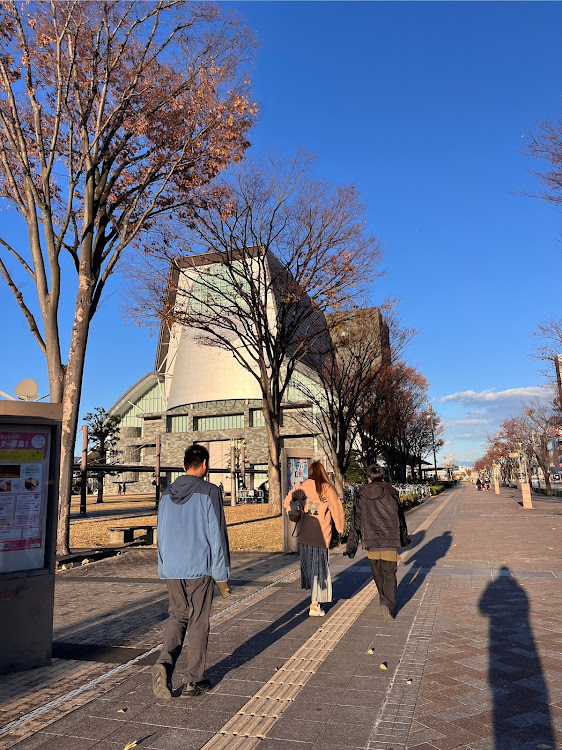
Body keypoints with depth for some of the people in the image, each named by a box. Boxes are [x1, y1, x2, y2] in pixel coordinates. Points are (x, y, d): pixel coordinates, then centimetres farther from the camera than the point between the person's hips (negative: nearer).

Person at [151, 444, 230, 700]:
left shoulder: (167, 494, 6)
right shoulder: (209, 492, -11)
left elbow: (161, 534, 13)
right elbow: (217, 534, -11)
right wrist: (221, 573, -4)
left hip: (172, 569, 5)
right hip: (199, 568, -4)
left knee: (177, 616, 18)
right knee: (198, 622, 8)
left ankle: (164, 663, -2)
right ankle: (193, 682, 17)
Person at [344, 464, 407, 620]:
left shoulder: (360, 496, 2)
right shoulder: (391, 493, -1)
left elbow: (356, 523, 2)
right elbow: (400, 518, 7)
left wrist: (351, 546, 5)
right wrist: (404, 539, 23)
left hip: (371, 541, 2)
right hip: (390, 541, -1)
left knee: (377, 574, 20)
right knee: (389, 575, 5)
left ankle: (384, 599, 35)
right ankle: (388, 605, -12)